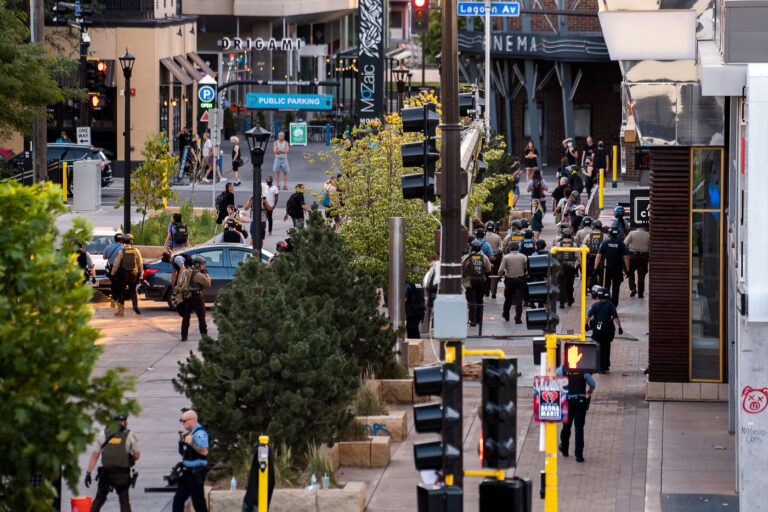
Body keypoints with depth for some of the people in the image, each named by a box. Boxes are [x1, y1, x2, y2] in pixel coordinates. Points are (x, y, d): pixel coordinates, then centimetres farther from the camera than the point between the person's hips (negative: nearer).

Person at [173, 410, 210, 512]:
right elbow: (182, 452, 23)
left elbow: (204, 451, -27)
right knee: (178, 499, 9)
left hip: (197, 472, -10)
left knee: (198, 502, -4)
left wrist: (191, 443, -24)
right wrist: (182, 440, 6)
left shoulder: (200, 433, -15)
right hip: (188, 472, 10)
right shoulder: (189, 432, 14)